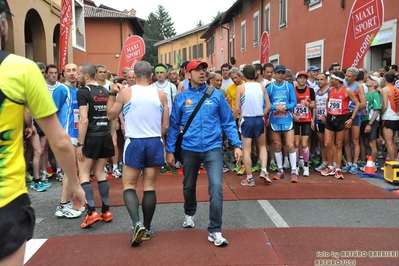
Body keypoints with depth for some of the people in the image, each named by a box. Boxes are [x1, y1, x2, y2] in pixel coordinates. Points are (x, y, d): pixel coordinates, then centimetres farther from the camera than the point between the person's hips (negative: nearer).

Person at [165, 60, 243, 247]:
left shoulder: (216, 95, -1)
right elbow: (174, 125, 6)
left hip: (213, 148, -1)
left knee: (216, 187, -13)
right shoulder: (181, 98, 0)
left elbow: (228, 122, 1)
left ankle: (215, 231, -1)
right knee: (189, 186, 19)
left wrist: (237, 145, -6)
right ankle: (189, 214, 48)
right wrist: (170, 150, 6)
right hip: (189, 149, 2)